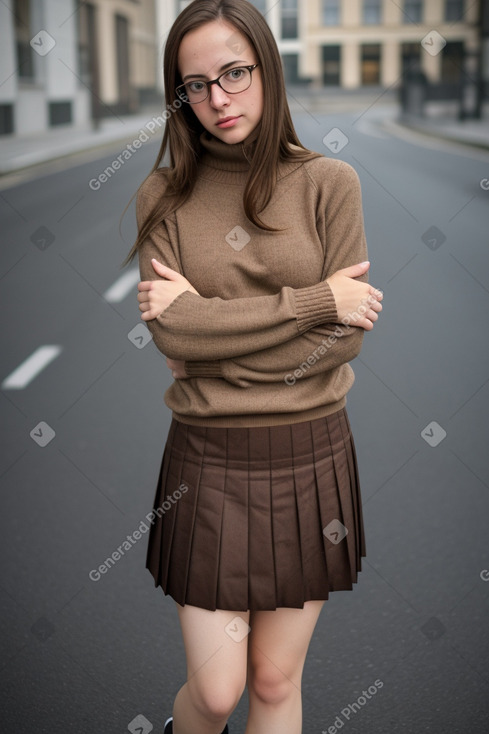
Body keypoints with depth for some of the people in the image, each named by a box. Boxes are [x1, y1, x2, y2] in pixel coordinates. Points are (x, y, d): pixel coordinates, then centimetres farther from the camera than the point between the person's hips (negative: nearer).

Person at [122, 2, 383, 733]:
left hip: (310, 456, 1)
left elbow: (344, 339, -9)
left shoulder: (329, 183, -2)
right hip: (209, 458, 0)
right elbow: (173, 332, -14)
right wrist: (316, 300, -15)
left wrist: (212, 318, -13)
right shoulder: (163, 197, 0)